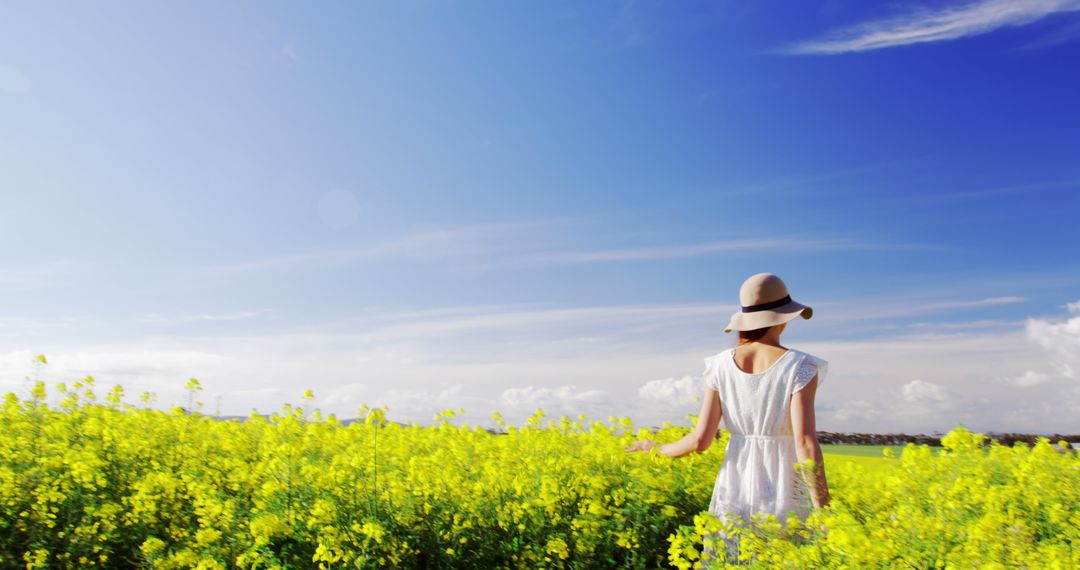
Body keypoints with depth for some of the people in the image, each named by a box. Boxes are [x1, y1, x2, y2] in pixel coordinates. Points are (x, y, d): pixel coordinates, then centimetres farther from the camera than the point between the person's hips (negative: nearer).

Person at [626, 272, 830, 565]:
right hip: (786, 500, -3)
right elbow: (806, 445, -19)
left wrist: (658, 449, 12)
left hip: (736, 494, 3)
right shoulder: (800, 367, -12)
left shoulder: (721, 365, -3)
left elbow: (700, 440, -7)